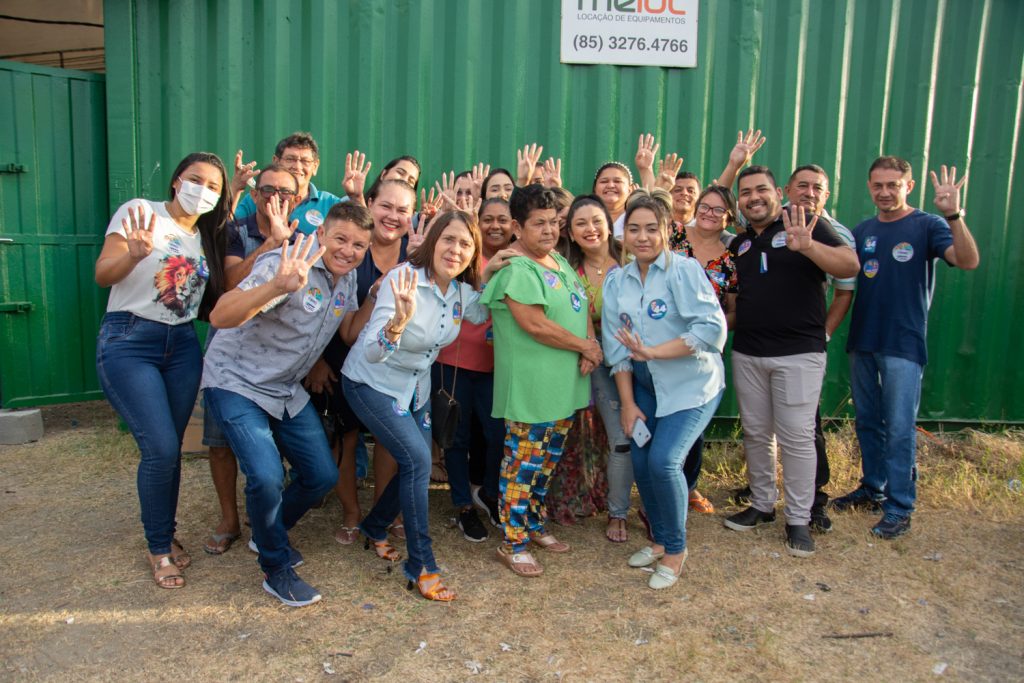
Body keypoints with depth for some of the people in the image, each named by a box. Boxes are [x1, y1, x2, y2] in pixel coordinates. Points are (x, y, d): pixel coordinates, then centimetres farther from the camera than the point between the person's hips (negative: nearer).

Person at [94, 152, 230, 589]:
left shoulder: (207, 237, 14)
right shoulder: (140, 212, -4)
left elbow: (214, 299, 9)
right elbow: (103, 275, -10)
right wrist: (134, 254, -31)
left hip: (182, 345, 5)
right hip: (129, 342, -5)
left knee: (170, 449, 7)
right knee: (160, 448, -10)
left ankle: (166, 536, 25)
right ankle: (158, 548, 9)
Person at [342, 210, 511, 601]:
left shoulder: (461, 290, -9)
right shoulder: (403, 281, -29)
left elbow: (479, 316, 15)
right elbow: (371, 353, -35)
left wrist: (487, 275, -3)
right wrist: (400, 320, -55)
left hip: (416, 386, 7)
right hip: (371, 383, -7)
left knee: (416, 466, 12)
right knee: (417, 459, -19)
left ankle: (374, 528, 40)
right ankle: (421, 566, -4)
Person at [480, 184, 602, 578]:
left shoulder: (560, 262, 13)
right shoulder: (516, 270, -16)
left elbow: (582, 310, 14)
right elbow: (536, 326, -24)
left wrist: (590, 348, -5)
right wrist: (584, 347, -12)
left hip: (565, 383, 9)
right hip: (530, 389, -9)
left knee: (547, 461, 19)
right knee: (523, 463, 1)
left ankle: (535, 525, 36)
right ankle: (512, 544, 14)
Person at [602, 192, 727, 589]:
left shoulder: (684, 270, -14)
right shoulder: (617, 281, 2)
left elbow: (712, 329, -23)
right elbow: (617, 347, 2)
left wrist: (652, 351, -24)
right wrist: (627, 402, -2)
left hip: (692, 385, -5)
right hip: (646, 386, 5)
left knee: (663, 460, -16)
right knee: (641, 463, 4)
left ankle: (675, 548, 8)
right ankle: (659, 539, 29)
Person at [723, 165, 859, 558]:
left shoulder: (805, 226, -3)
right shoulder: (740, 243, 15)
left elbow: (850, 265, -16)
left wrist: (808, 247, -33)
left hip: (798, 353, -5)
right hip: (747, 354, 5)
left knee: (796, 437, -2)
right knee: (756, 433, 12)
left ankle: (798, 519, 11)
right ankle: (762, 504, 28)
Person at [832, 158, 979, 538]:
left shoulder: (927, 226, -5)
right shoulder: (862, 231, 11)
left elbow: (968, 261, -19)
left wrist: (953, 216, -35)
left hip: (903, 345, -5)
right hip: (862, 341, 6)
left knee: (899, 429, -3)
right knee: (867, 422, 15)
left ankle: (899, 509, 7)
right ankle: (873, 489, 30)